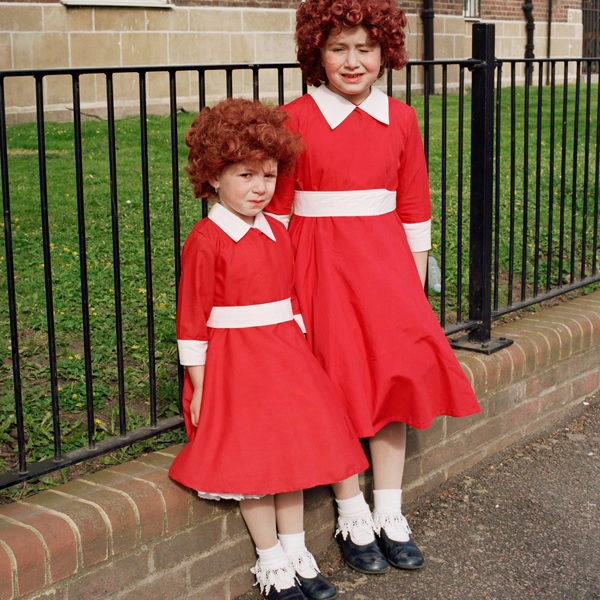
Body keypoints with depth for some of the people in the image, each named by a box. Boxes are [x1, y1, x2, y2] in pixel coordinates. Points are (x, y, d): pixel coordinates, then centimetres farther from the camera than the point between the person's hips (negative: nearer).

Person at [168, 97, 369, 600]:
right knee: (252, 461, -5)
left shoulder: (277, 234, 9)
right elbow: (192, 320, -11)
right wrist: (200, 385, -12)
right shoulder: (205, 241, -12)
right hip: (232, 361, -6)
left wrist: (300, 353, 11)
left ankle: (297, 556, 18)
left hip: (285, 355, 7)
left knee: (294, 450, 6)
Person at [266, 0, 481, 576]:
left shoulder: (401, 119, 5)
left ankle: (390, 517, 19)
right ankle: (353, 521, 15)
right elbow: (276, 210, -5)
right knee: (338, 387, -1)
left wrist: (415, 285, 7)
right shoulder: (294, 119, -7)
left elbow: (414, 210, 9)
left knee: (394, 377, 4)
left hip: (384, 259, 4)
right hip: (321, 263, -4)